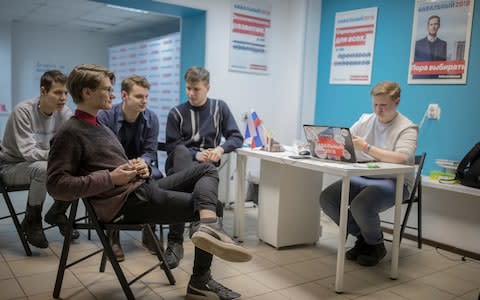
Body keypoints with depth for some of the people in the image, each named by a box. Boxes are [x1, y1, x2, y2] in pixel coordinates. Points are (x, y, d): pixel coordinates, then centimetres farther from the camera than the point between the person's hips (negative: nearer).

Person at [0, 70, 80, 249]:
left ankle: (57, 213, 7)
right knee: (43, 169, -37)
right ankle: (31, 221, -12)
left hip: (43, 162, 5)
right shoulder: (23, 111, -23)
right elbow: (28, 152, -30)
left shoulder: (64, 112, -8)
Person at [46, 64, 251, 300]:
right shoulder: (70, 133, -8)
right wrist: (111, 178, -21)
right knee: (200, 205, -5)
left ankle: (207, 227, -28)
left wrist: (140, 167, 2)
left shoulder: (98, 126, 22)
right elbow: (56, 185, -17)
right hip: (126, 202, -9)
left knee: (207, 170, -2)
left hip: (144, 186, 9)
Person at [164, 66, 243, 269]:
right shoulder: (176, 113, 9)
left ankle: (175, 241, -35)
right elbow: (172, 146, 3)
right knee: (180, 153, -39)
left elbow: (237, 137, 9)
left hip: (207, 163, 1)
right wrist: (195, 155, -15)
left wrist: (221, 148, -13)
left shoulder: (220, 107, 13)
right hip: (180, 163, 0)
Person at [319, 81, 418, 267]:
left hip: (394, 182, -6)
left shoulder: (407, 128, -7)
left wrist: (366, 148, -31)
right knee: (327, 198, -15)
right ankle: (362, 237, 9)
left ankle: (375, 245, 1)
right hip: (362, 177, 6)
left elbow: (402, 158, -25)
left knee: (360, 205, -34)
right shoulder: (365, 120, 12)